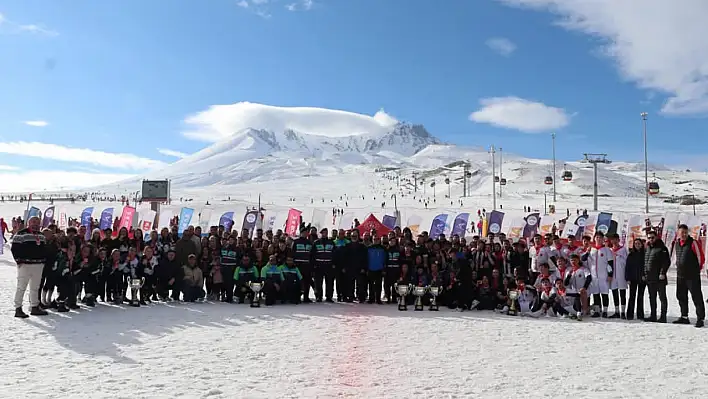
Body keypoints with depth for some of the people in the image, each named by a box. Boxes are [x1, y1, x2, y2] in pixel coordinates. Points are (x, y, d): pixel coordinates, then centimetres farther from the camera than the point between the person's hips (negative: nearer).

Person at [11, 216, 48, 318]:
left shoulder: (41, 235, 16)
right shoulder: (21, 234, -7)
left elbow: (44, 248, 23)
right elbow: (14, 248, -9)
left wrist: (44, 260, 15)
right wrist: (19, 260, -14)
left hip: (39, 265, 7)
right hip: (25, 264, -7)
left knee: (35, 287, 13)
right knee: (21, 287, -5)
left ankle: (35, 307, 21)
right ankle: (18, 309, -1)